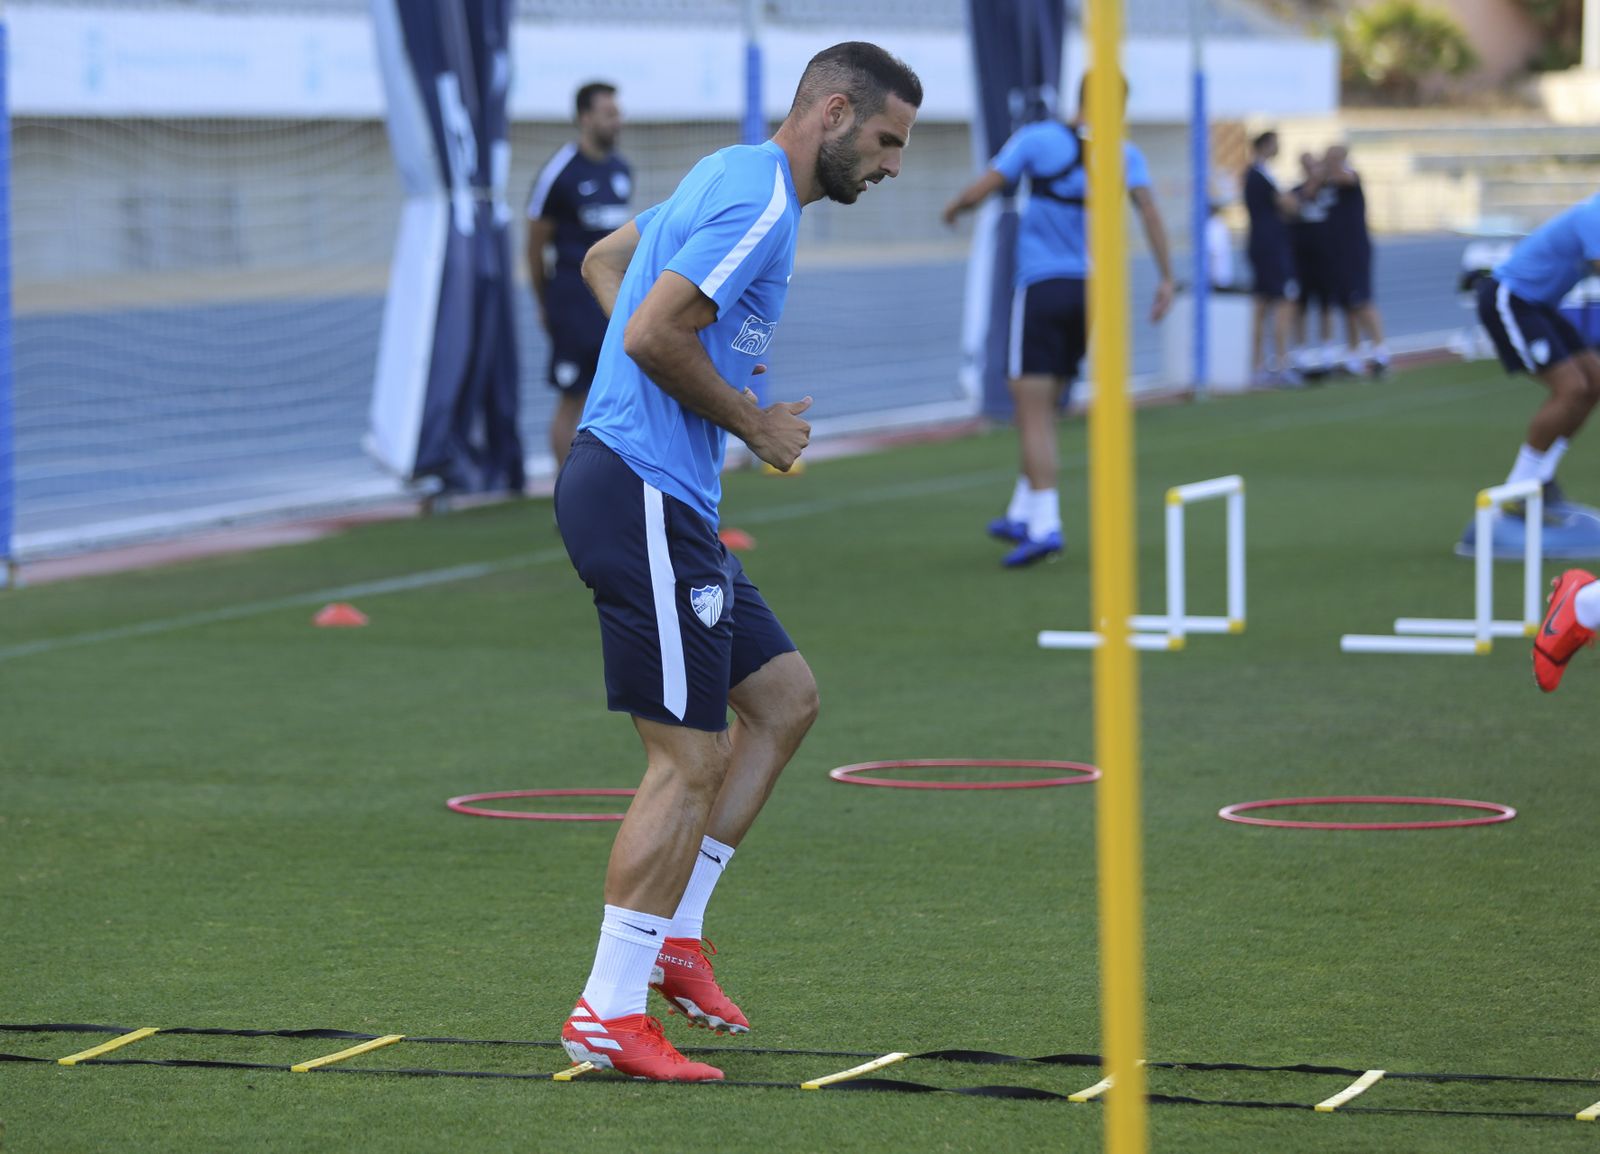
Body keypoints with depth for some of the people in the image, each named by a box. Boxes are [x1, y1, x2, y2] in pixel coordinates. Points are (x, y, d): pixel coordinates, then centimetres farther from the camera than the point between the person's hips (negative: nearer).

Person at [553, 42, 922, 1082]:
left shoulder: (734, 181, 17)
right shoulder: (759, 201, -16)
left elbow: (605, 263, 29)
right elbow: (654, 335, -25)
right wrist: (753, 422, -10)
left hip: (667, 500, 11)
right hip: (643, 497, -11)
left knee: (785, 700, 15)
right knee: (690, 761, -7)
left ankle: (673, 937, 17)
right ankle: (610, 1013, -2)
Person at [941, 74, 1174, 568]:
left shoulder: (1037, 138, -3)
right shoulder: (1123, 154, 2)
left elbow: (979, 191, -4)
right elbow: (1148, 208, -10)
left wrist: (953, 208, 18)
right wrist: (1166, 278, -10)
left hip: (1042, 286, -4)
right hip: (1092, 288, 4)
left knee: (1033, 410, -5)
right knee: (1044, 408, 16)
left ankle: (1044, 524, -15)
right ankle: (1022, 514, 23)